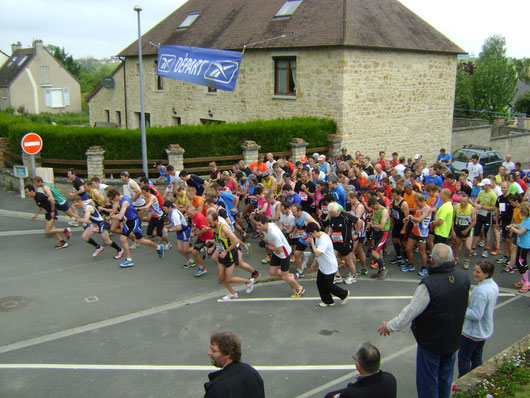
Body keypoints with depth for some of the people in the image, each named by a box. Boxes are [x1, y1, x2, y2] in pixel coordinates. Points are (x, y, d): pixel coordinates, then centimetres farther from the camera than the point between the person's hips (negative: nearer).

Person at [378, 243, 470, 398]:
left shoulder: (429, 284, -30)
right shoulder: (463, 277, -11)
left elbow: (411, 311, -22)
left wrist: (391, 325, -8)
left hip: (430, 341, -6)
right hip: (453, 339, 6)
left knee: (427, 380, 12)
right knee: (445, 375, 25)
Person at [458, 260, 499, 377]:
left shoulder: (480, 291, -31)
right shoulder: (494, 285, -1)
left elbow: (476, 315, -28)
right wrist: (468, 305, 8)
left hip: (472, 332, -9)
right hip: (486, 331, 9)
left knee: (463, 358, 7)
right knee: (477, 357, 22)